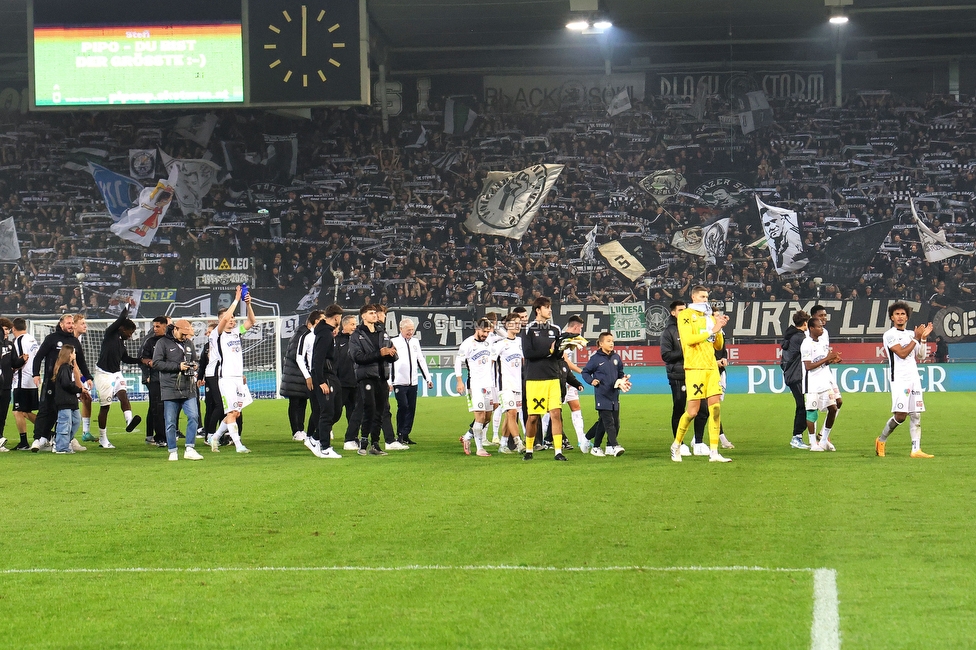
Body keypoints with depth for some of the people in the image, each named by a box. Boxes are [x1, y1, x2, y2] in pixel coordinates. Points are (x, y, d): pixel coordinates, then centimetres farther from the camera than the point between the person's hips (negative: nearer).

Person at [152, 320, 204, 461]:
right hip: (170, 389, -4)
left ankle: (189, 449, -2)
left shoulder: (189, 343, 17)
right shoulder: (163, 343, -2)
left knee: (193, 416, -8)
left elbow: (195, 360, 29)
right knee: (170, 422, 1)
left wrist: (195, 365, 3)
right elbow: (156, 364, -10)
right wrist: (178, 366, -16)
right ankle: (172, 451, 9)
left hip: (188, 389, 4)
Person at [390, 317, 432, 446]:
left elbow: (421, 361, 20)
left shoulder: (415, 342, 16)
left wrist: (428, 378, 15)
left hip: (413, 382, 5)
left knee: (411, 408, 2)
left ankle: (406, 435, 9)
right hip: (399, 382, -5)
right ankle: (400, 435, -3)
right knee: (403, 406, -12)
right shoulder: (394, 342, -1)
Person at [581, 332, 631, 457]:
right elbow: (585, 372, 4)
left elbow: (620, 373, 21)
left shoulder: (616, 357, 9)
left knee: (616, 422, 6)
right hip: (602, 395, -6)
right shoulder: (595, 358, -4)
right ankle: (614, 446, -17)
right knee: (608, 422, -12)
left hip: (614, 394, 6)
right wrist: (591, 381, -12)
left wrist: (623, 380, 1)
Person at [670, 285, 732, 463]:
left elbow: (718, 345, 20)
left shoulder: (710, 316, 18)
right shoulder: (685, 315, -1)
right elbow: (688, 339, -16)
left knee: (716, 408, -4)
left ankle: (713, 452, -2)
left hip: (711, 367, 6)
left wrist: (719, 329, 3)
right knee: (692, 411, -6)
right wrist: (711, 330, -14)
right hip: (694, 368, -6)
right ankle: (676, 445, 14)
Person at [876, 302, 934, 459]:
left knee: (916, 415, 0)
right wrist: (916, 338, -11)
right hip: (899, 379, -7)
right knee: (900, 415, -13)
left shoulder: (911, 334, 18)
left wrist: (923, 338, 5)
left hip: (914, 377, 7)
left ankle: (916, 450, -2)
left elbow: (920, 356, 16)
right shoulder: (890, 335, -3)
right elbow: (902, 353, -14)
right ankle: (881, 440, 7)